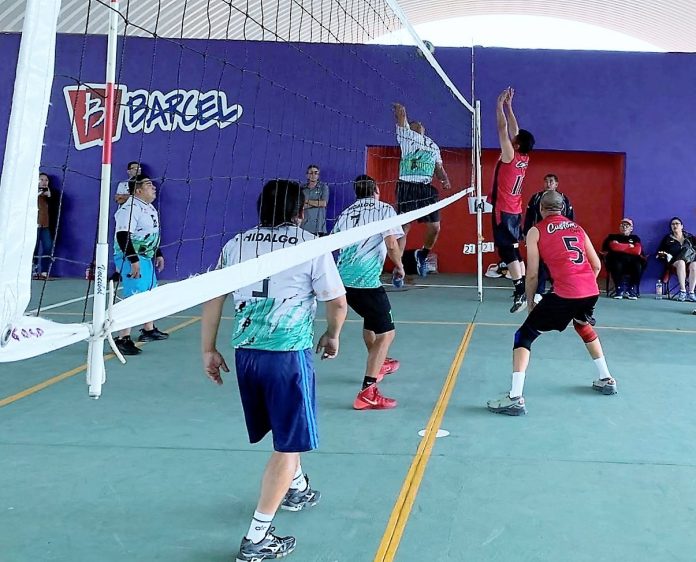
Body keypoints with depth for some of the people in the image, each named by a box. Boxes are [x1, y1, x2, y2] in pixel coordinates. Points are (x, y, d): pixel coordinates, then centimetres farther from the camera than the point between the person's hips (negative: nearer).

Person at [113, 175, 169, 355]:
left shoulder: (149, 207, 13)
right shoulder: (130, 208, -20)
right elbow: (122, 235, -27)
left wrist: (158, 254, 26)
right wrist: (133, 260, -30)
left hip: (146, 258, 11)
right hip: (130, 258, -11)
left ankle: (148, 330, 39)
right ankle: (123, 339, -15)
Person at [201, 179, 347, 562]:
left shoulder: (236, 244, 7)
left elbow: (212, 299, 6)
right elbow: (338, 304, -2)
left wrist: (209, 350, 13)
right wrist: (332, 336, 17)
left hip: (245, 353, 6)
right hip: (289, 355, -5)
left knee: (284, 430, 27)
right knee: (287, 446, 4)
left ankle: (297, 489, 50)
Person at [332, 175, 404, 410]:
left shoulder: (346, 213, 18)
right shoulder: (384, 209, 2)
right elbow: (391, 245, -10)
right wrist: (399, 267, 7)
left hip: (343, 279, 7)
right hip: (366, 280, -7)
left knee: (370, 319, 31)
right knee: (386, 332, -1)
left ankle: (379, 364, 51)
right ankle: (367, 392, -13)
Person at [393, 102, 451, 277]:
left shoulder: (433, 145, 24)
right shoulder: (406, 135, 11)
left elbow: (439, 168, 23)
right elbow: (401, 121, -6)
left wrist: (445, 180, 6)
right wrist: (400, 113, -22)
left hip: (427, 188, 5)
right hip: (406, 187, -5)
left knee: (435, 227, 4)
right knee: (403, 227, -7)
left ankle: (422, 255, 30)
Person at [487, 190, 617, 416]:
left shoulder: (536, 231, 8)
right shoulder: (577, 227, 21)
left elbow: (532, 274, 3)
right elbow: (597, 265, 19)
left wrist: (530, 302, 16)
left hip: (564, 293, -5)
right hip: (591, 291, 6)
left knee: (524, 336, 4)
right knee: (584, 327, 36)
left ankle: (515, 398, -7)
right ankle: (606, 380, 44)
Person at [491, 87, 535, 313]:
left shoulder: (510, 156, -15)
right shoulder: (524, 158, 5)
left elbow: (503, 129, -13)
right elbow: (513, 129, 14)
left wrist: (500, 104, -6)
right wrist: (508, 105, 16)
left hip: (504, 211, -8)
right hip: (515, 211, 8)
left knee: (506, 250, -10)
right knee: (513, 249, 12)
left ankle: (520, 292, -17)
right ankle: (522, 289, 12)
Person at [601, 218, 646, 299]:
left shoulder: (635, 238, 21)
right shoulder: (613, 237, 18)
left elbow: (637, 251, 1)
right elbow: (614, 247, -5)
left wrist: (620, 247, 3)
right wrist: (630, 247, 3)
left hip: (632, 260, 2)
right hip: (617, 259, -1)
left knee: (638, 265, -32)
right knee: (617, 265, -37)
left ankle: (632, 291, -23)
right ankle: (619, 290, -25)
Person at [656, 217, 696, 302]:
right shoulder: (667, 238, 20)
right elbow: (659, 252, 14)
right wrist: (664, 255, -6)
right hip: (674, 262, -1)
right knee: (681, 262, -38)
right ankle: (682, 291, -42)